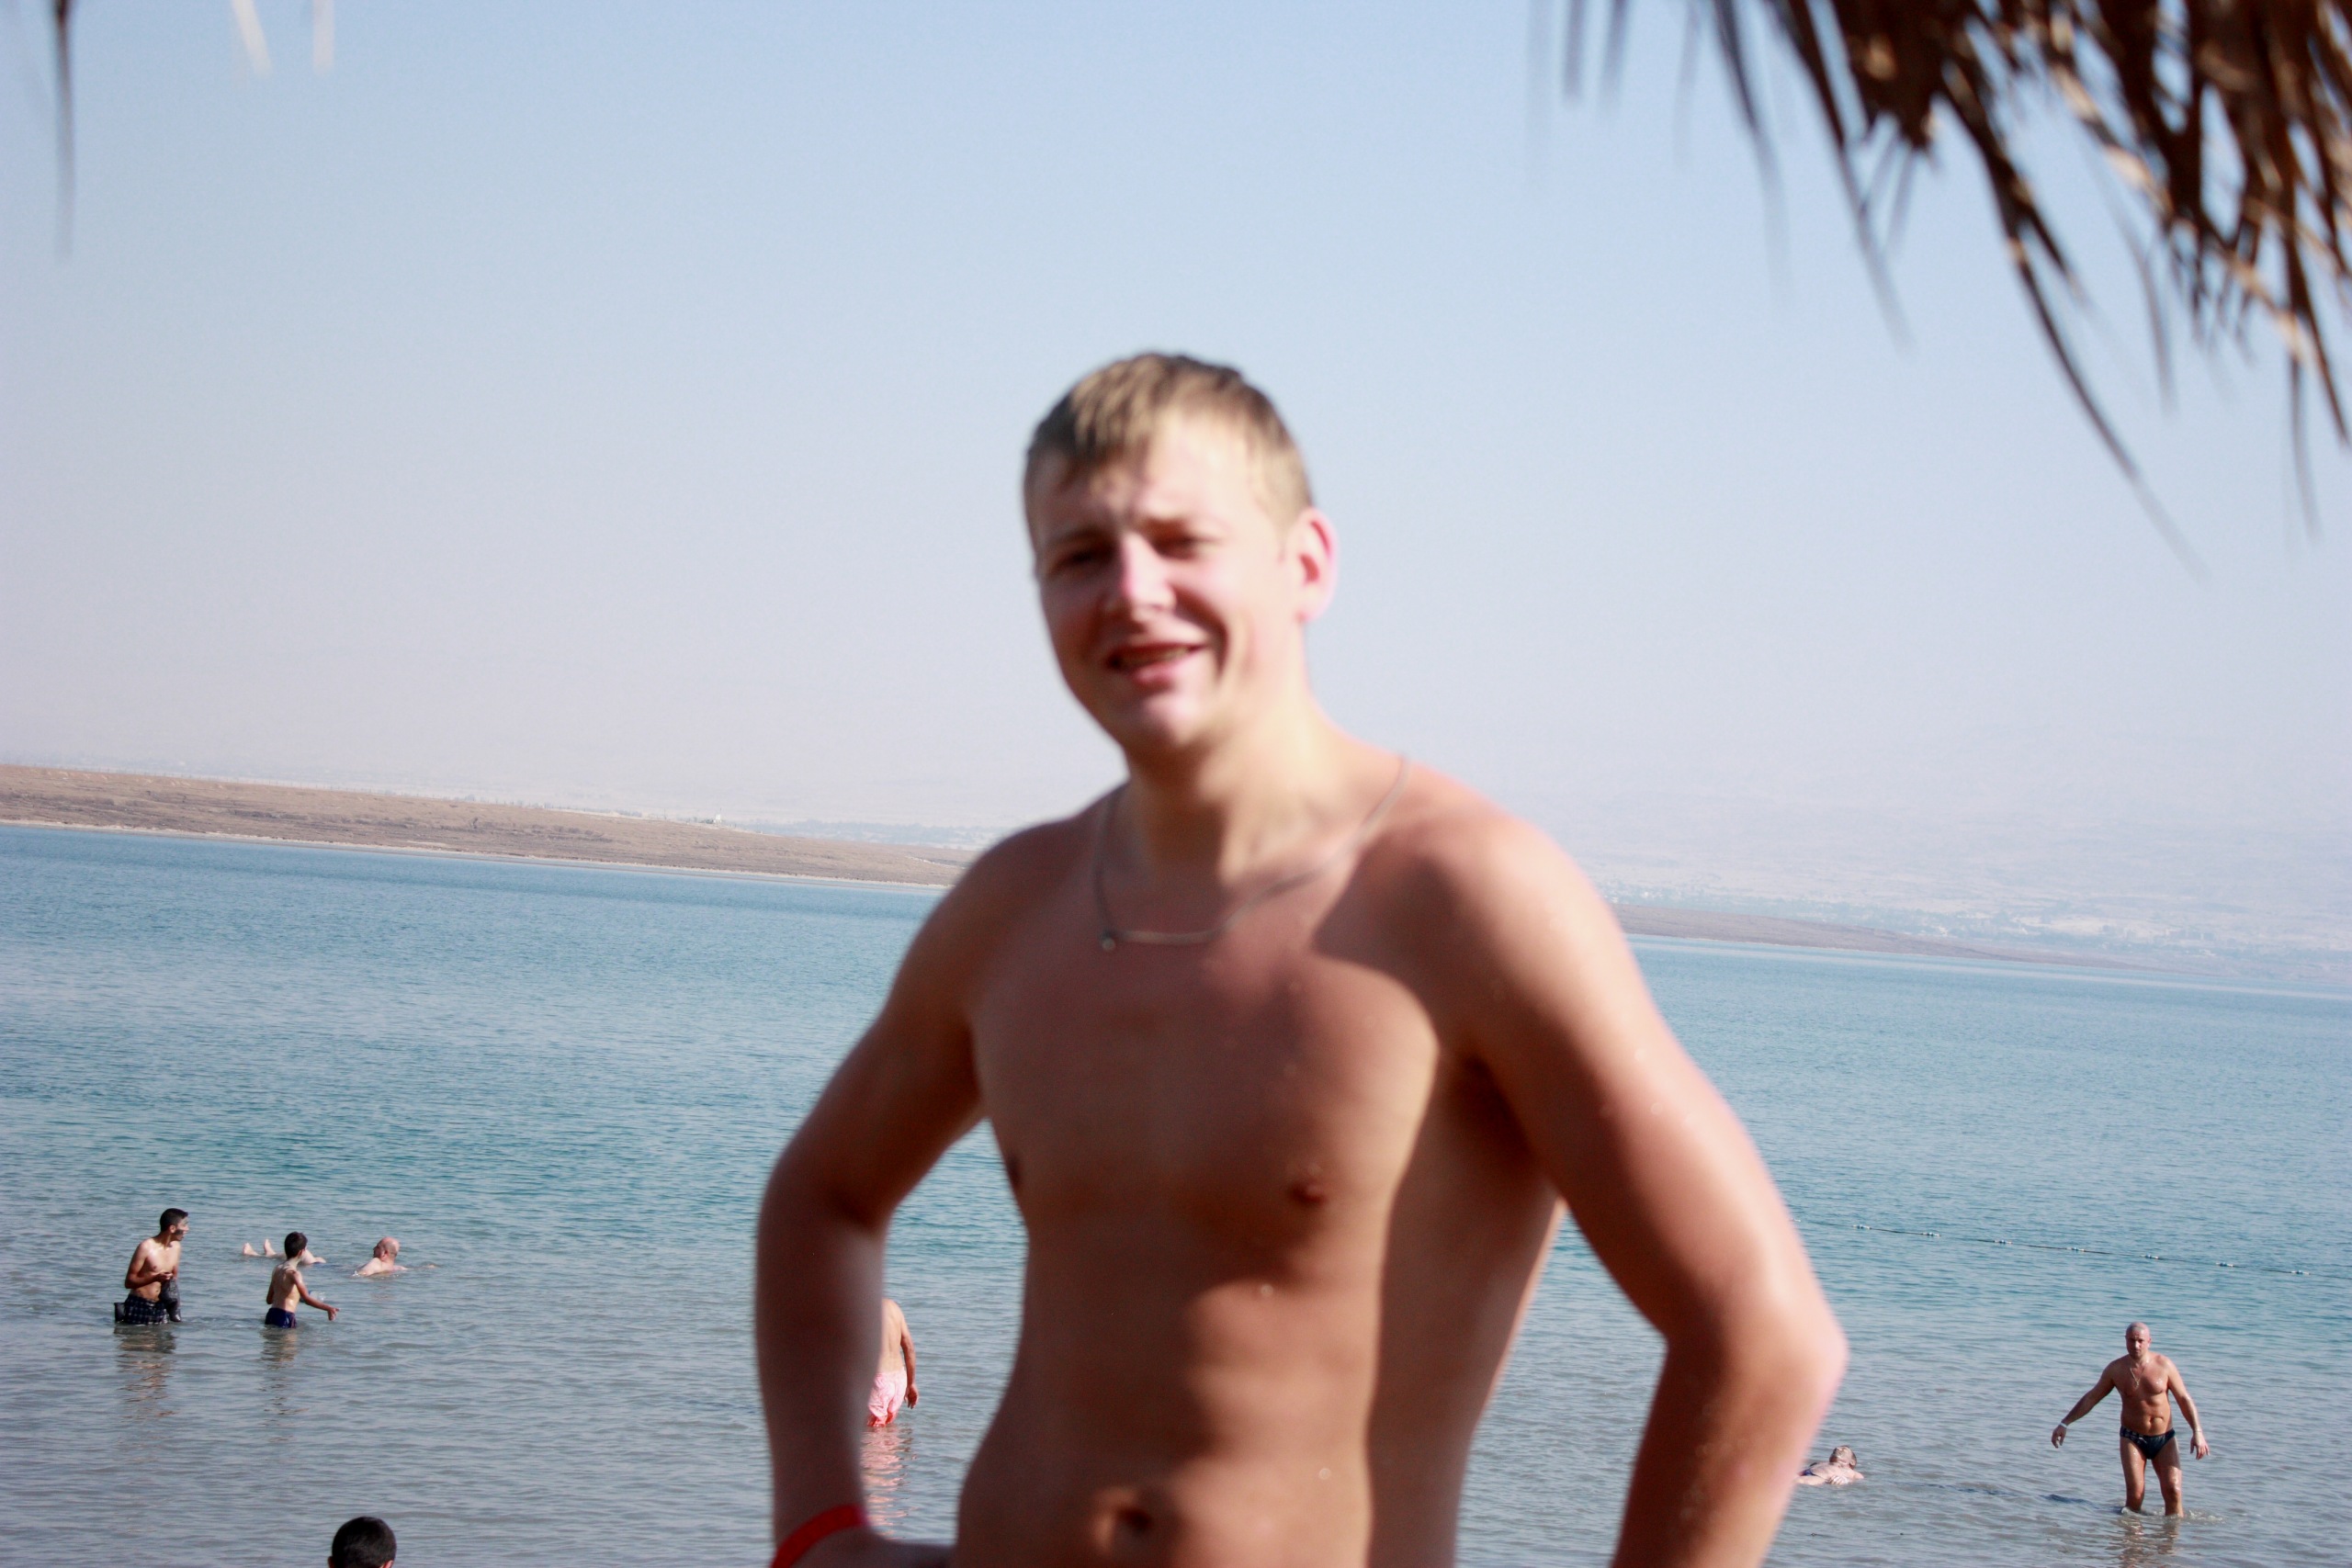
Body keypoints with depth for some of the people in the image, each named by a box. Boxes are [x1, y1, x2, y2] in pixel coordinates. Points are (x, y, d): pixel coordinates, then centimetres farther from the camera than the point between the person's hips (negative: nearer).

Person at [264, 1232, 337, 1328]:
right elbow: (306, 1298, -22)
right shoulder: (293, 1272, -12)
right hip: (284, 1317, -8)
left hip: (271, 1314, 8)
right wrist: (328, 1308, -23)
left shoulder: (277, 1269, 15)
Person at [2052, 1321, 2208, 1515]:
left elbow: (2184, 1399, 0)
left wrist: (2197, 1432, -10)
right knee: (2135, 1493, -15)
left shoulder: (2164, 1365, -4)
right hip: (2132, 1438, 0)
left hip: (2165, 1439, 0)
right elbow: (2090, 1398, 6)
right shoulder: (2116, 1369, -2)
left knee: (2173, 1491, -10)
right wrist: (2065, 1424, 2)